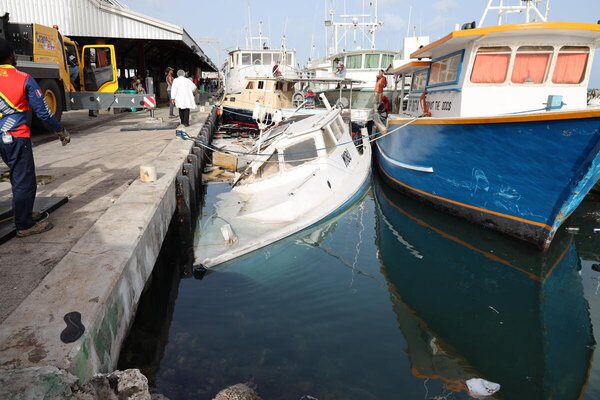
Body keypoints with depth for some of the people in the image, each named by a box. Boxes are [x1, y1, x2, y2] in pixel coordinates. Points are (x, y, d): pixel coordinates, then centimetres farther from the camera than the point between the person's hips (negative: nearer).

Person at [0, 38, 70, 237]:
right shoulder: (24, 79, -8)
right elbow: (42, 110, -8)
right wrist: (60, 130, 2)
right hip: (17, 137, -6)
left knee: (17, 177, 19)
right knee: (24, 181, 1)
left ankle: (22, 213, 31)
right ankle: (24, 226, 7)